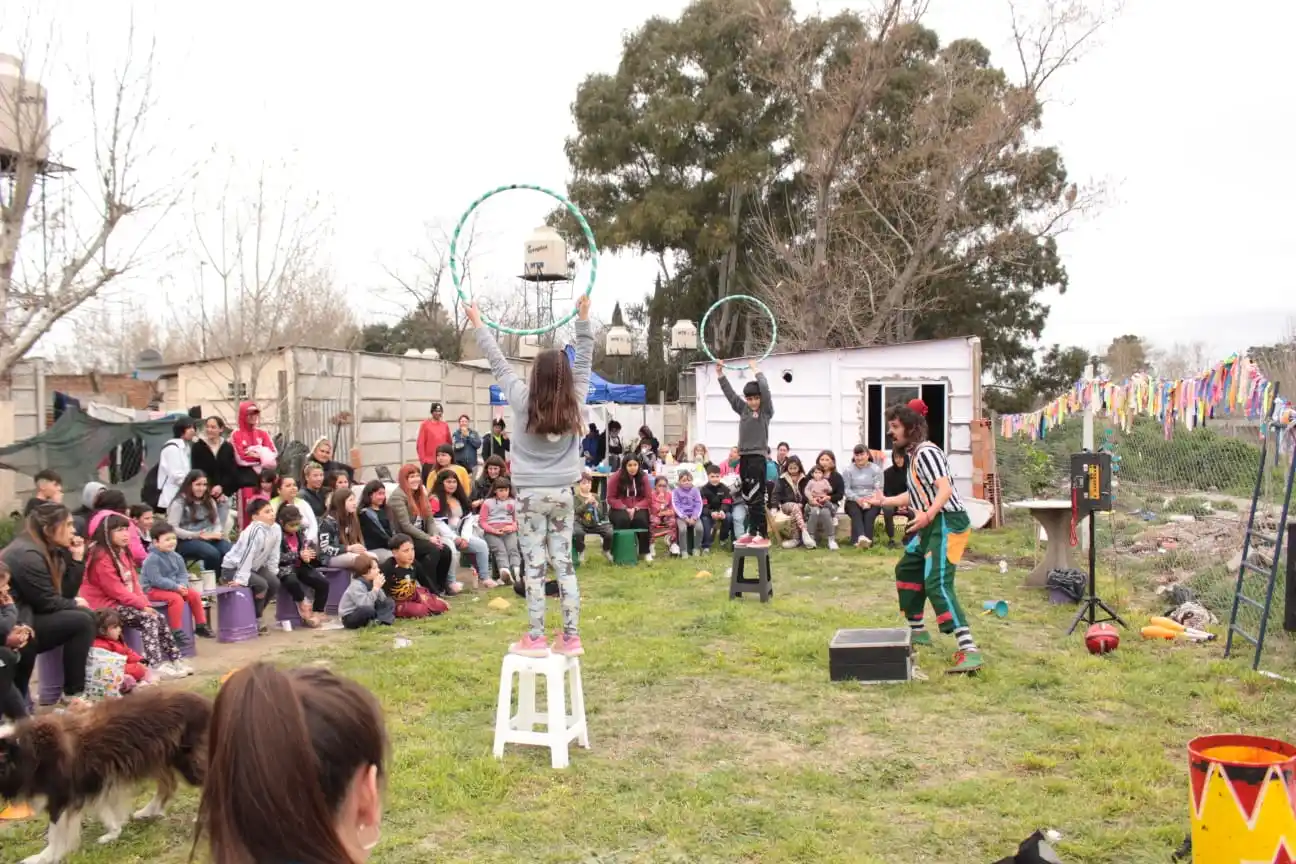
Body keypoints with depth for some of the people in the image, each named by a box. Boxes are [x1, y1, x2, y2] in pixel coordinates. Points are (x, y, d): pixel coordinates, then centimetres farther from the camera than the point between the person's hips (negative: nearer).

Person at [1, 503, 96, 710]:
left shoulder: (49, 550, 11)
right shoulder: (27, 555, -18)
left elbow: (65, 592, 9)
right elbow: (47, 603, -18)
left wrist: (77, 558, 1)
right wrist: (75, 604, 0)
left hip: (29, 617, 10)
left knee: (86, 615, 1)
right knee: (81, 621, -19)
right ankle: (71, 694, -10)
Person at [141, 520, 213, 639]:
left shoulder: (176, 556, 5)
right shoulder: (152, 559, -20)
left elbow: (183, 574, 6)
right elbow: (156, 580, -26)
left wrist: (182, 585, -17)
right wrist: (176, 587, -28)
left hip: (172, 588, 8)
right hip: (152, 589, -8)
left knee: (195, 594, -3)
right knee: (176, 598, -31)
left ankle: (201, 625, 9)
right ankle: (176, 631, -24)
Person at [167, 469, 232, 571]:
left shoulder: (210, 501, 16)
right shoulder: (179, 503, -3)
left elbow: (217, 523, 14)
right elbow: (172, 529, -11)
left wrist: (215, 534, -10)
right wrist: (196, 535, -19)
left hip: (208, 539, 5)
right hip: (186, 541, -5)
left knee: (230, 552, -27)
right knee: (212, 553, -34)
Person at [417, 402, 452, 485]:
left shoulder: (445, 425, 10)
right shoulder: (425, 424, -2)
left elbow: (449, 442, 16)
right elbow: (420, 444, -4)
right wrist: (422, 459, -8)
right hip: (429, 463, -4)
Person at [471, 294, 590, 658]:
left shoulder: (523, 401, -7)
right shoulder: (574, 403, -2)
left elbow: (499, 363, 0)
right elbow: (584, 361, 7)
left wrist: (478, 325, 9)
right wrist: (583, 319, 12)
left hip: (531, 494, -3)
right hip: (563, 493, 3)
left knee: (534, 566, -2)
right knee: (564, 563, 6)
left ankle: (536, 639, 2)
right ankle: (571, 637, 8)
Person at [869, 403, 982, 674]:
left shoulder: (926, 452, -15)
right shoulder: (915, 454, 17)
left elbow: (945, 489, -27)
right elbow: (917, 494, 28)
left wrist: (928, 515, -42)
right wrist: (884, 501, 39)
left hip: (946, 523, -11)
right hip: (933, 525, 11)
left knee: (937, 584, -22)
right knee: (907, 569, 23)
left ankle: (969, 651, -29)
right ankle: (917, 631, 35)